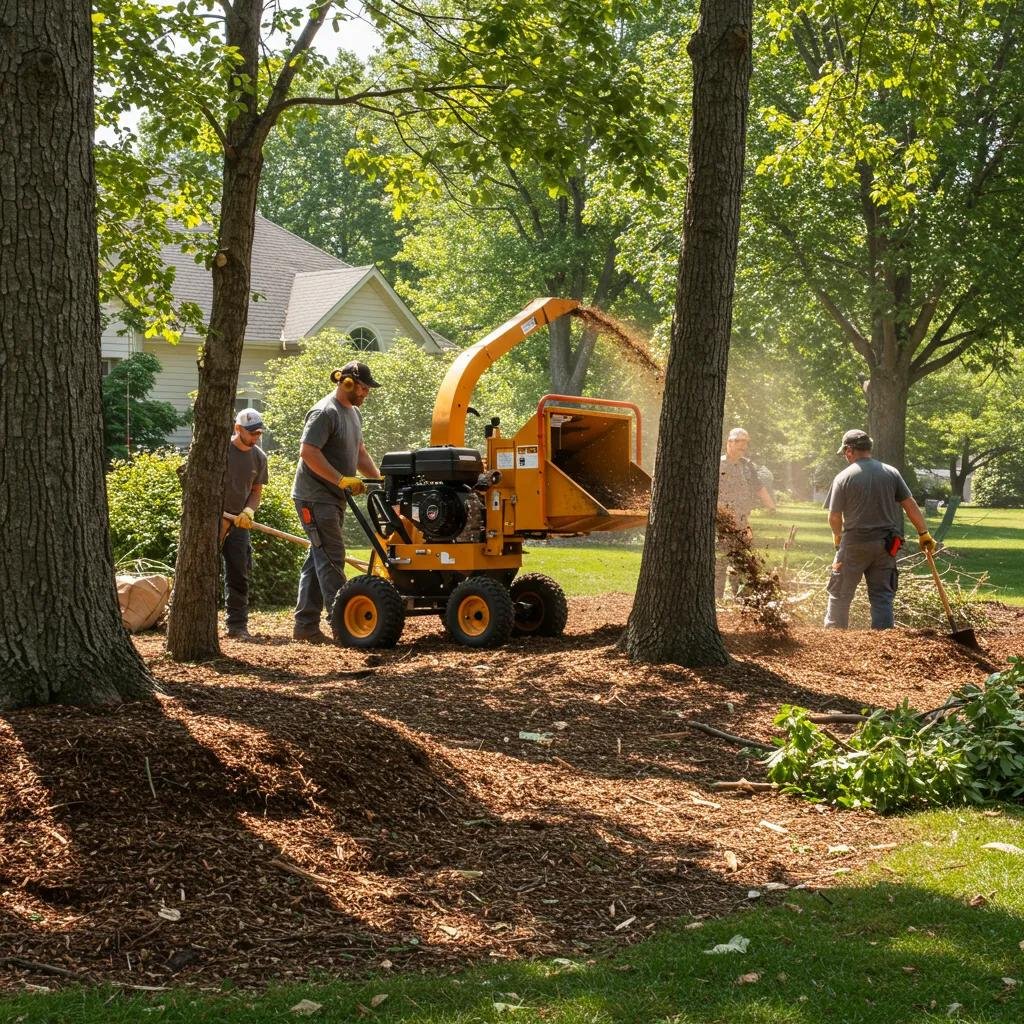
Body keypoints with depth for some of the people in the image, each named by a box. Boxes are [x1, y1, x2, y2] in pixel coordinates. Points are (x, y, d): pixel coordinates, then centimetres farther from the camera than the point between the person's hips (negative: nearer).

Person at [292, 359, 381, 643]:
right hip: (315, 498, -10)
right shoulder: (324, 412, -15)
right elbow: (308, 452, -23)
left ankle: (306, 625, 14)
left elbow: (359, 452, 24)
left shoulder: (354, 413, 15)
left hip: (334, 498, 10)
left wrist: (379, 479, 10)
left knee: (318, 561, 10)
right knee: (331, 558, -10)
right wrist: (342, 480, -25)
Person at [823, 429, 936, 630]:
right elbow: (910, 506, 2)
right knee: (882, 596, 8)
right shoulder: (891, 473, 3)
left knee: (840, 594, 10)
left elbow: (834, 517, -3)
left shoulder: (844, 477, -6)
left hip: (854, 544, -3)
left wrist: (837, 536, 17)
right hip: (885, 545, 3)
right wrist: (924, 533, 8)